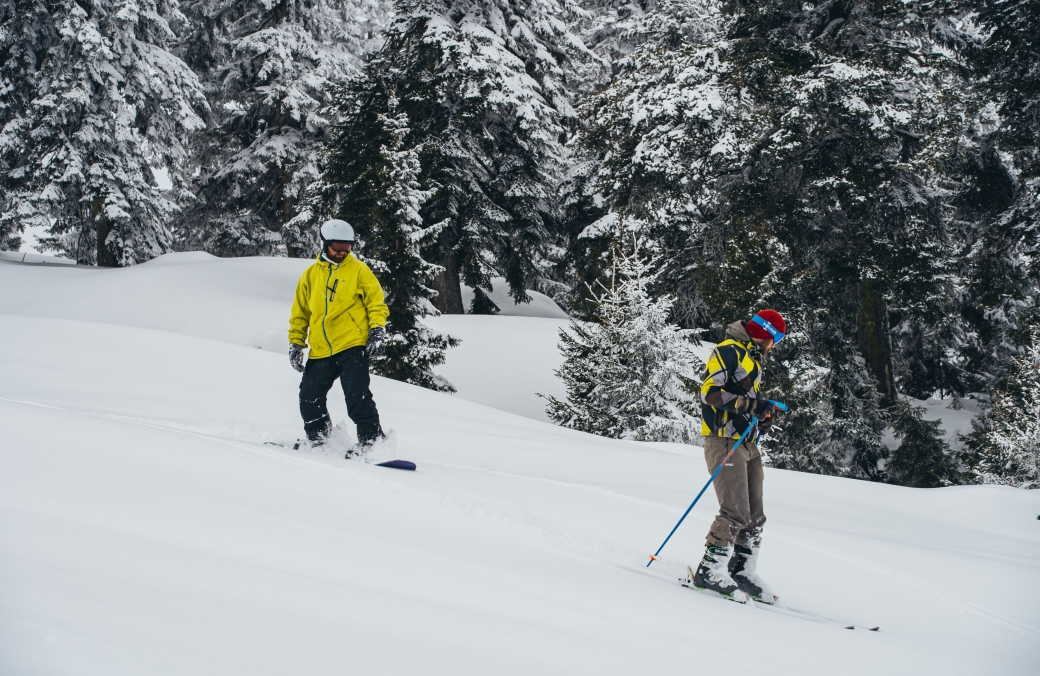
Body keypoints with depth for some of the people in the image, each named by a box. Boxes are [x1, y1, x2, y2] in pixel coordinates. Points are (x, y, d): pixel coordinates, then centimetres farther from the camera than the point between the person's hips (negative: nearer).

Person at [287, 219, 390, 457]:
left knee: (357, 396, -15)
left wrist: (378, 331, -10)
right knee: (309, 397, 8)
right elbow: (300, 312, 18)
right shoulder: (311, 275, 13)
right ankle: (318, 437, 28)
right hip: (320, 351, 5)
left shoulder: (358, 270, 4)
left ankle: (371, 438, -10)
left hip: (353, 347, -5)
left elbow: (376, 302, 3)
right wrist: (296, 343, 12)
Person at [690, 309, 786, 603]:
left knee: (754, 515, 7)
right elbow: (710, 392, -18)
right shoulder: (729, 351, -9)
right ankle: (709, 572, -12)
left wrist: (761, 410, 11)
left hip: (748, 444, 10)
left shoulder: (752, 358, 21)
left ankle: (742, 571, 15)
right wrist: (747, 403, -23)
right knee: (735, 512, -16)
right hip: (725, 441, -10)